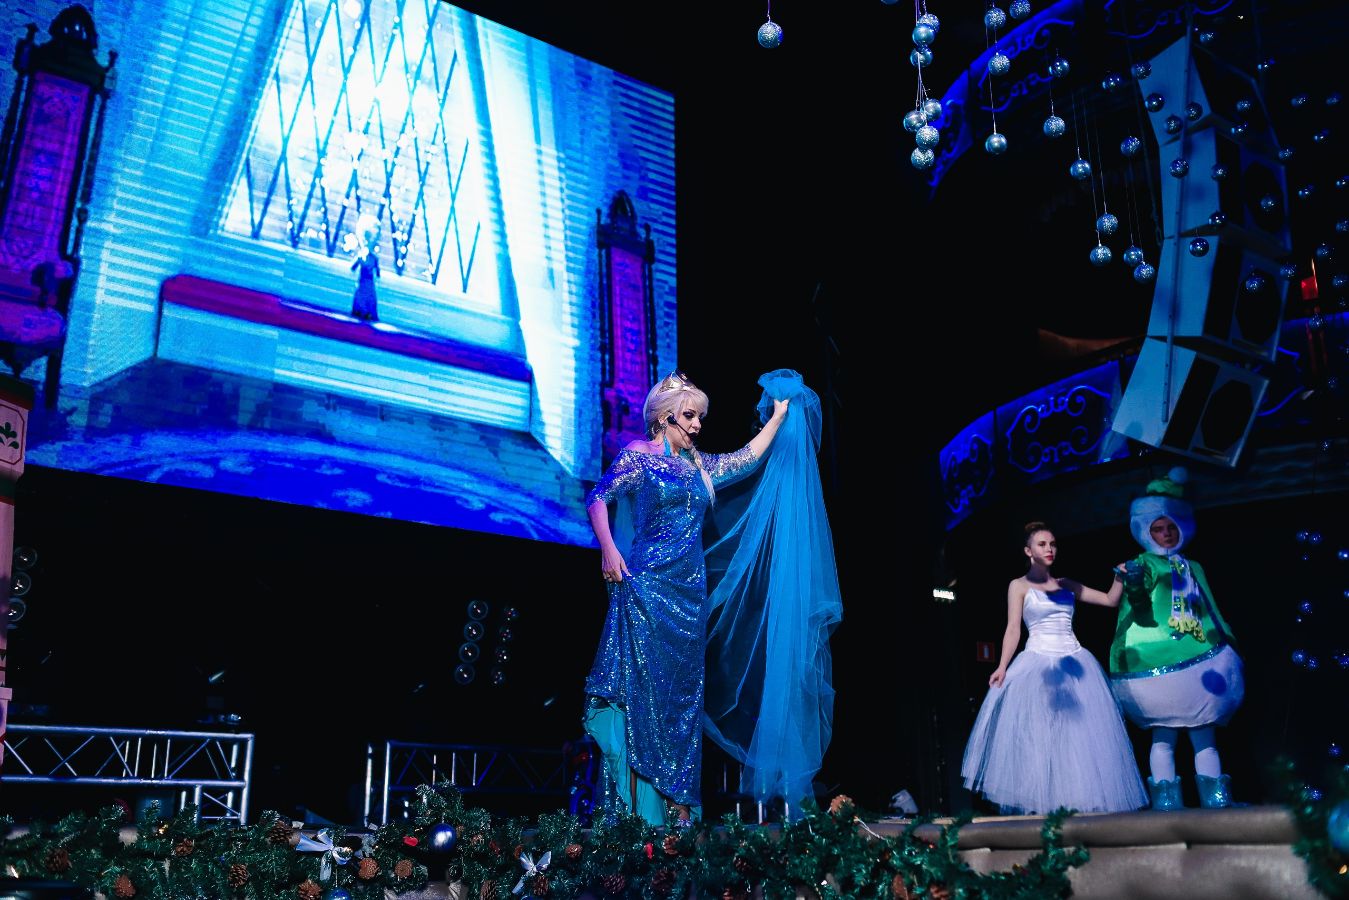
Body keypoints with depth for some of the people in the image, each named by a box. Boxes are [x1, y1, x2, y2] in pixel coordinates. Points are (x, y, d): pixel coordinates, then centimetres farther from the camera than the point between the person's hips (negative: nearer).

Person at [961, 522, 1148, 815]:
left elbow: (1110, 600, 18)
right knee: (1037, 738, -7)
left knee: (1082, 737, -1)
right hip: (1038, 665, -4)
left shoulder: (1067, 585, 15)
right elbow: (1013, 629, -3)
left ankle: (1082, 804, 4)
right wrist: (1002, 667, -14)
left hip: (1075, 664, 4)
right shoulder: (1019, 586, 4)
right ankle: (1039, 808, -3)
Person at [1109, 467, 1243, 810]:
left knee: (1204, 735, 7)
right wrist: (1135, 593, -35)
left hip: (1200, 662, 5)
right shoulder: (1141, 566, 1)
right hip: (1159, 664, -5)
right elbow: (1139, 613, -13)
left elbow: (1212, 614, 21)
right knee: (1164, 736, -4)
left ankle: (1217, 803, 11)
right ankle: (1166, 806, -1)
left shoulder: (1193, 569, 18)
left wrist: (1228, 648, 16)